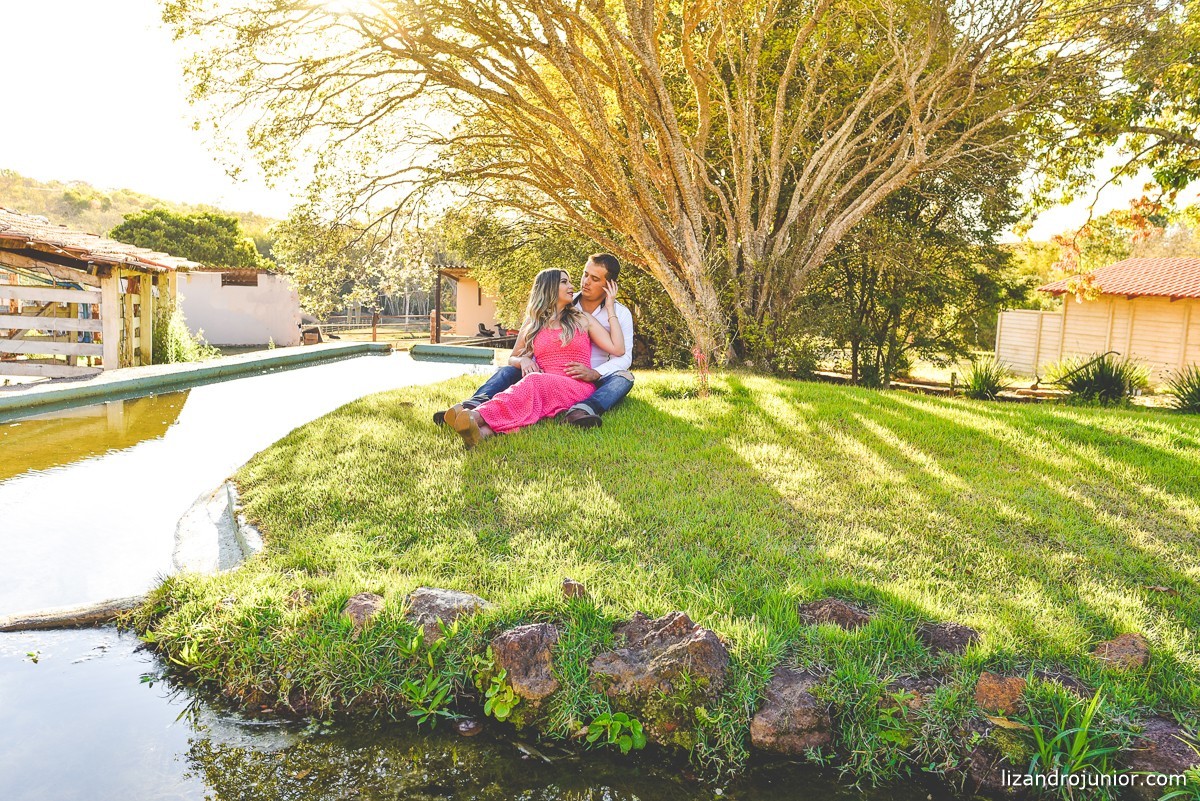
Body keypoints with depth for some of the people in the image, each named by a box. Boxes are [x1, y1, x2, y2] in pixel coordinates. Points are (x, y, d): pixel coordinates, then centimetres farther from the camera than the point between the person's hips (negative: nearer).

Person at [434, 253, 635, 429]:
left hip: (592, 383, -2)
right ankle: (473, 406, -47)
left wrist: (594, 373, -33)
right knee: (512, 368, -20)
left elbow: (623, 357, -12)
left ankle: (584, 410, -62)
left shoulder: (620, 314, 1)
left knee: (624, 378, -32)